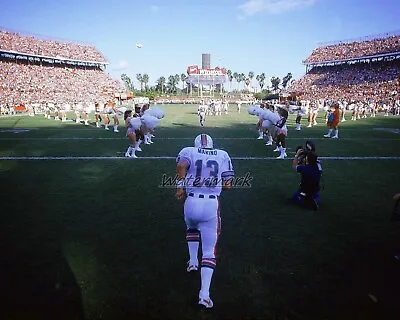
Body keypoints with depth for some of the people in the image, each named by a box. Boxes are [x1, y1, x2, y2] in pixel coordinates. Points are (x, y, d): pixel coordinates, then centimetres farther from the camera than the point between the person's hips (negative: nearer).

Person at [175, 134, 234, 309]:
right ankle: (204, 294, 7)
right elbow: (228, 184, 9)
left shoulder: (189, 151, 7)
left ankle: (192, 261, 41)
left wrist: (180, 186, -7)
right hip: (212, 204, 0)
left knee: (191, 228, 37)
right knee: (209, 251, 12)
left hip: (192, 202, 0)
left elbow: (181, 165, -17)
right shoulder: (223, 155, 12)